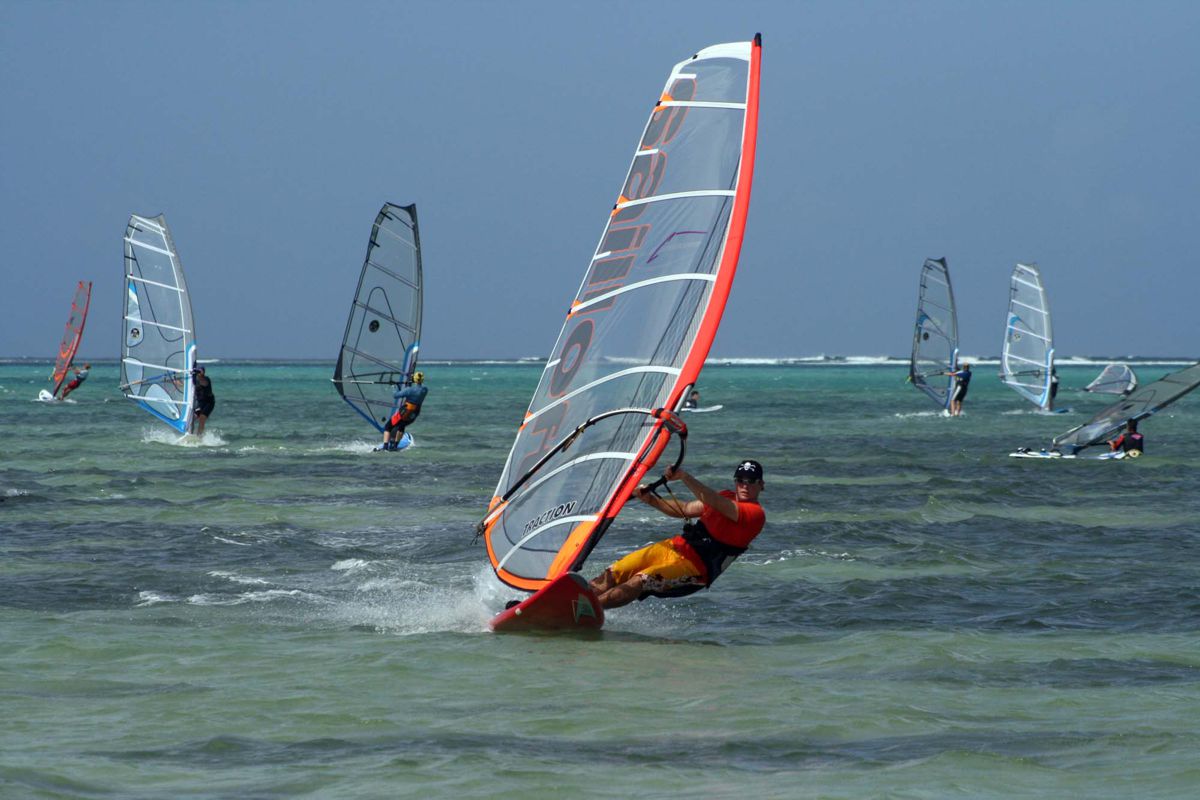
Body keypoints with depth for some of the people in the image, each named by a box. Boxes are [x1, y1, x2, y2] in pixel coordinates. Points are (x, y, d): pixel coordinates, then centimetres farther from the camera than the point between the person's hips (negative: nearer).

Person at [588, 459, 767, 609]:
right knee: (613, 574, -6)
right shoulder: (727, 497, 17)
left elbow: (716, 504, -25)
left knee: (639, 581, -27)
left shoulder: (755, 514, -10)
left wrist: (684, 477, -31)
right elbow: (684, 509, 19)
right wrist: (650, 499, 3)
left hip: (696, 567, -8)